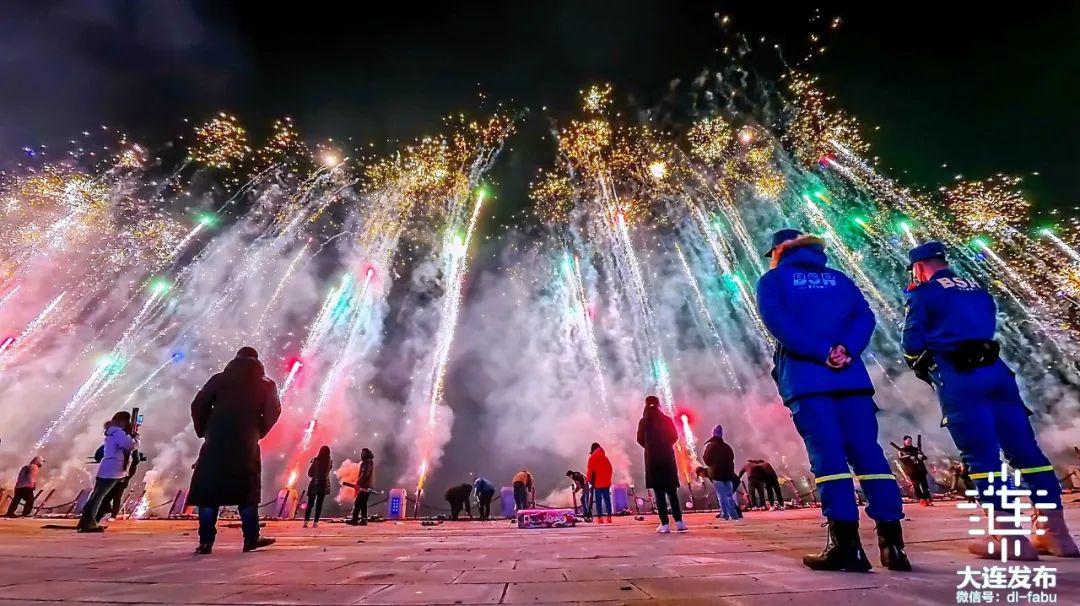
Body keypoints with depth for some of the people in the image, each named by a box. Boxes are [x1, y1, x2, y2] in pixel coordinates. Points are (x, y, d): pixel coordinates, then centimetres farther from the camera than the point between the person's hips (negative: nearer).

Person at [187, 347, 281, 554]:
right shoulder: (266, 385, 8)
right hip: (247, 444, 0)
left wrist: (203, 432, 14)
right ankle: (251, 539, 8)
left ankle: (206, 541, 3)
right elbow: (273, 412, 0)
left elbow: (198, 405, 3)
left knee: (208, 489, 7)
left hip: (216, 443, 1)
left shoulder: (220, 379, 9)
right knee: (247, 491, 8)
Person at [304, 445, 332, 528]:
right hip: (324, 485, 1)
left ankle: (306, 522, 3)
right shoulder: (330, 462, -4)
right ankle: (316, 523, 6)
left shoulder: (315, 461, -10)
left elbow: (310, 473, -2)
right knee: (319, 504, 8)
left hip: (314, 484, -1)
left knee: (310, 504, 9)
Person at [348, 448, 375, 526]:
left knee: (357, 503, -6)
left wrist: (358, 483, -19)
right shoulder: (371, 461, 19)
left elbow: (365, 473, -21)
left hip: (364, 486, -9)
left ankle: (354, 519, -4)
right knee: (363, 504, 11)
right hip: (368, 486, 9)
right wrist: (359, 483, 22)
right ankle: (363, 520, 11)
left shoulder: (367, 462, -11)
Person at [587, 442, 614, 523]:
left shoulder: (592, 458, -6)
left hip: (597, 483, -4)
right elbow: (610, 469, 11)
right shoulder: (605, 457, 8)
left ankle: (600, 518, -5)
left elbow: (589, 470, -7)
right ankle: (609, 517, 6)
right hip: (606, 483, 4)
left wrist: (589, 480, 5)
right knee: (607, 500, 8)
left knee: (598, 501, 0)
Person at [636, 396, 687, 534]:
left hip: (653, 459, -2)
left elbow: (640, 440, -1)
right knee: (672, 492, 11)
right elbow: (674, 437, 3)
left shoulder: (644, 422, -4)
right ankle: (679, 522, 8)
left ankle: (665, 524, -1)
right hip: (668, 457, 2)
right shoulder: (667, 420, 2)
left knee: (659, 493, 1)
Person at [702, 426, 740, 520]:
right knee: (729, 495, 12)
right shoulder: (727, 446, 10)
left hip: (716, 473, -5)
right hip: (728, 473, 5)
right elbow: (732, 458, 14)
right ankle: (734, 515, 11)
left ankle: (725, 515, -7)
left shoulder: (710, 446, -6)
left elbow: (706, 459, -4)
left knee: (721, 495, -3)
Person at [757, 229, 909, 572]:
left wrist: (819, 352, -11)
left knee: (827, 454, -6)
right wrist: (846, 349, -6)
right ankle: (892, 541, 5)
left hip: (806, 377, -4)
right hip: (851, 375, 5)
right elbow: (864, 315, 7)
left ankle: (847, 544, -6)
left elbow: (777, 321, -9)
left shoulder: (773, 279, 9)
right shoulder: (838, 279, 23)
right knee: (867, 451, 5)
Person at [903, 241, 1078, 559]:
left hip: (958, 377, -7)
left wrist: (919, 362, 14)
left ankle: (1009, 536, -1)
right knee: (1024, 448, 10)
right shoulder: (977, 290, 22)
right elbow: (986, 328, 23)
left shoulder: (922, 293, 1)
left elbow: (913, 343, -4)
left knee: (980, 453, -4)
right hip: (995, 370, 7)